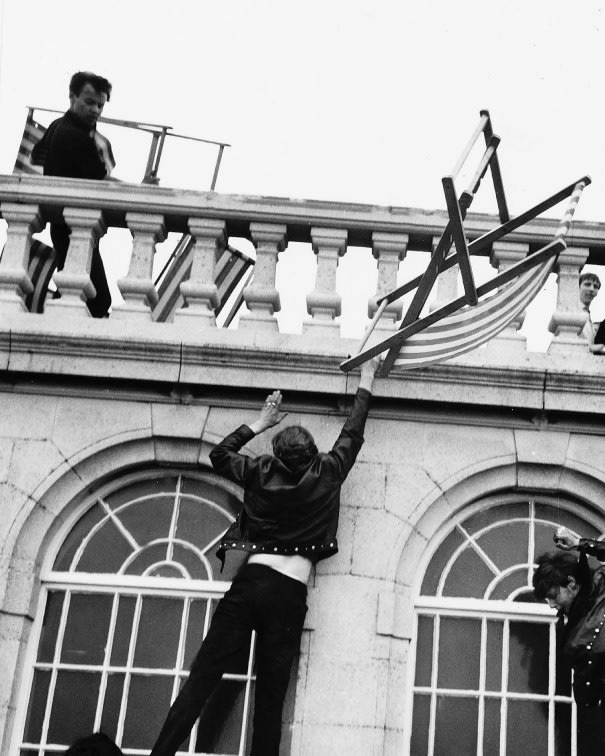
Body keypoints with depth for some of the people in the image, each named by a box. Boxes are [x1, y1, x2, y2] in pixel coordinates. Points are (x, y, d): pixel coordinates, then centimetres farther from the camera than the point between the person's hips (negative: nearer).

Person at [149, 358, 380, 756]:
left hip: (250, 582, 1)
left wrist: (259, 424, 31)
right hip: (290, 594, -1)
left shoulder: (261, 473, 9)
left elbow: (220, 454, 26)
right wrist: (366, 384, 32)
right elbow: (352, 435, 21)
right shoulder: (326, 475, 6)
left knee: (202, 677, -4)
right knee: (270, 698, 0)